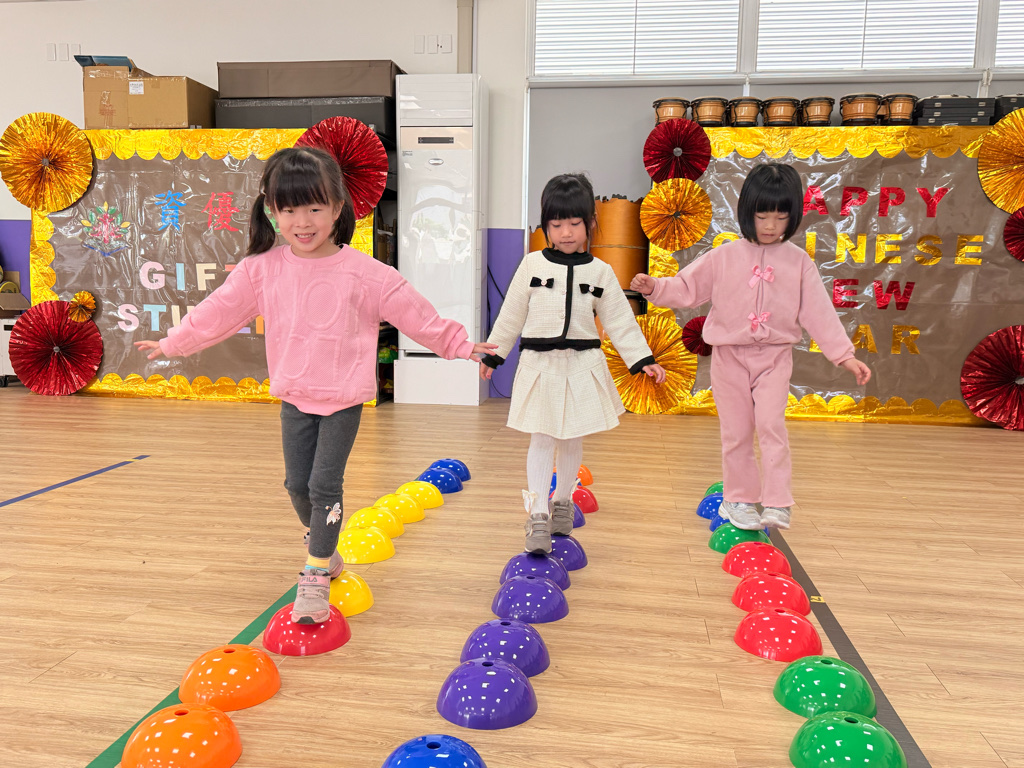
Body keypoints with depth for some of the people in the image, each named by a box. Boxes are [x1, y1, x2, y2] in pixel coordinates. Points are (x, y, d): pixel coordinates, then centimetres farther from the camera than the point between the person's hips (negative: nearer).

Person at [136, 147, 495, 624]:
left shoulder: (362, 272, -12)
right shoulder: (262, 268, -4)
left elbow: (413, 313, -5)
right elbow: (217, 312, 7)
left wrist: (460, 345, -2)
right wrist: (173, 344, 16)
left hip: (344, 398, -3)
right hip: (294, 397, 4)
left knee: (324, 485, -6)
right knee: (297, 484, 11)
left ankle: (315, 576, 11)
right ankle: (324, 551, 37)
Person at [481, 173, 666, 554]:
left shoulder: (600, 272, 2)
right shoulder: (532, 264, 0)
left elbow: (620, 322, 4)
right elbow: (511, 314, 7)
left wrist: (643, 360, -2)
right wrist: (493, 353, 9)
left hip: (582, 365, 1)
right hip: (540, 364, -1)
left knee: (573, 439, 12)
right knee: (542, 438, -2)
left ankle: (563, 502, 32)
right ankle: (537, 514, 3)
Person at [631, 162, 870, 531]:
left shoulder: (798, 262, 0)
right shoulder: (724, 257, -1)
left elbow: (819, 312, 1)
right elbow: (687, 287, 3)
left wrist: (845, 355, -2)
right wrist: (654, 287, -15)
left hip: (775, 355, 0)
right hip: (730, 355, 1)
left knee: (771, 424, -14)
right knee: (736, 431, 6)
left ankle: (776, 503, -4)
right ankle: (739, 499, 21)